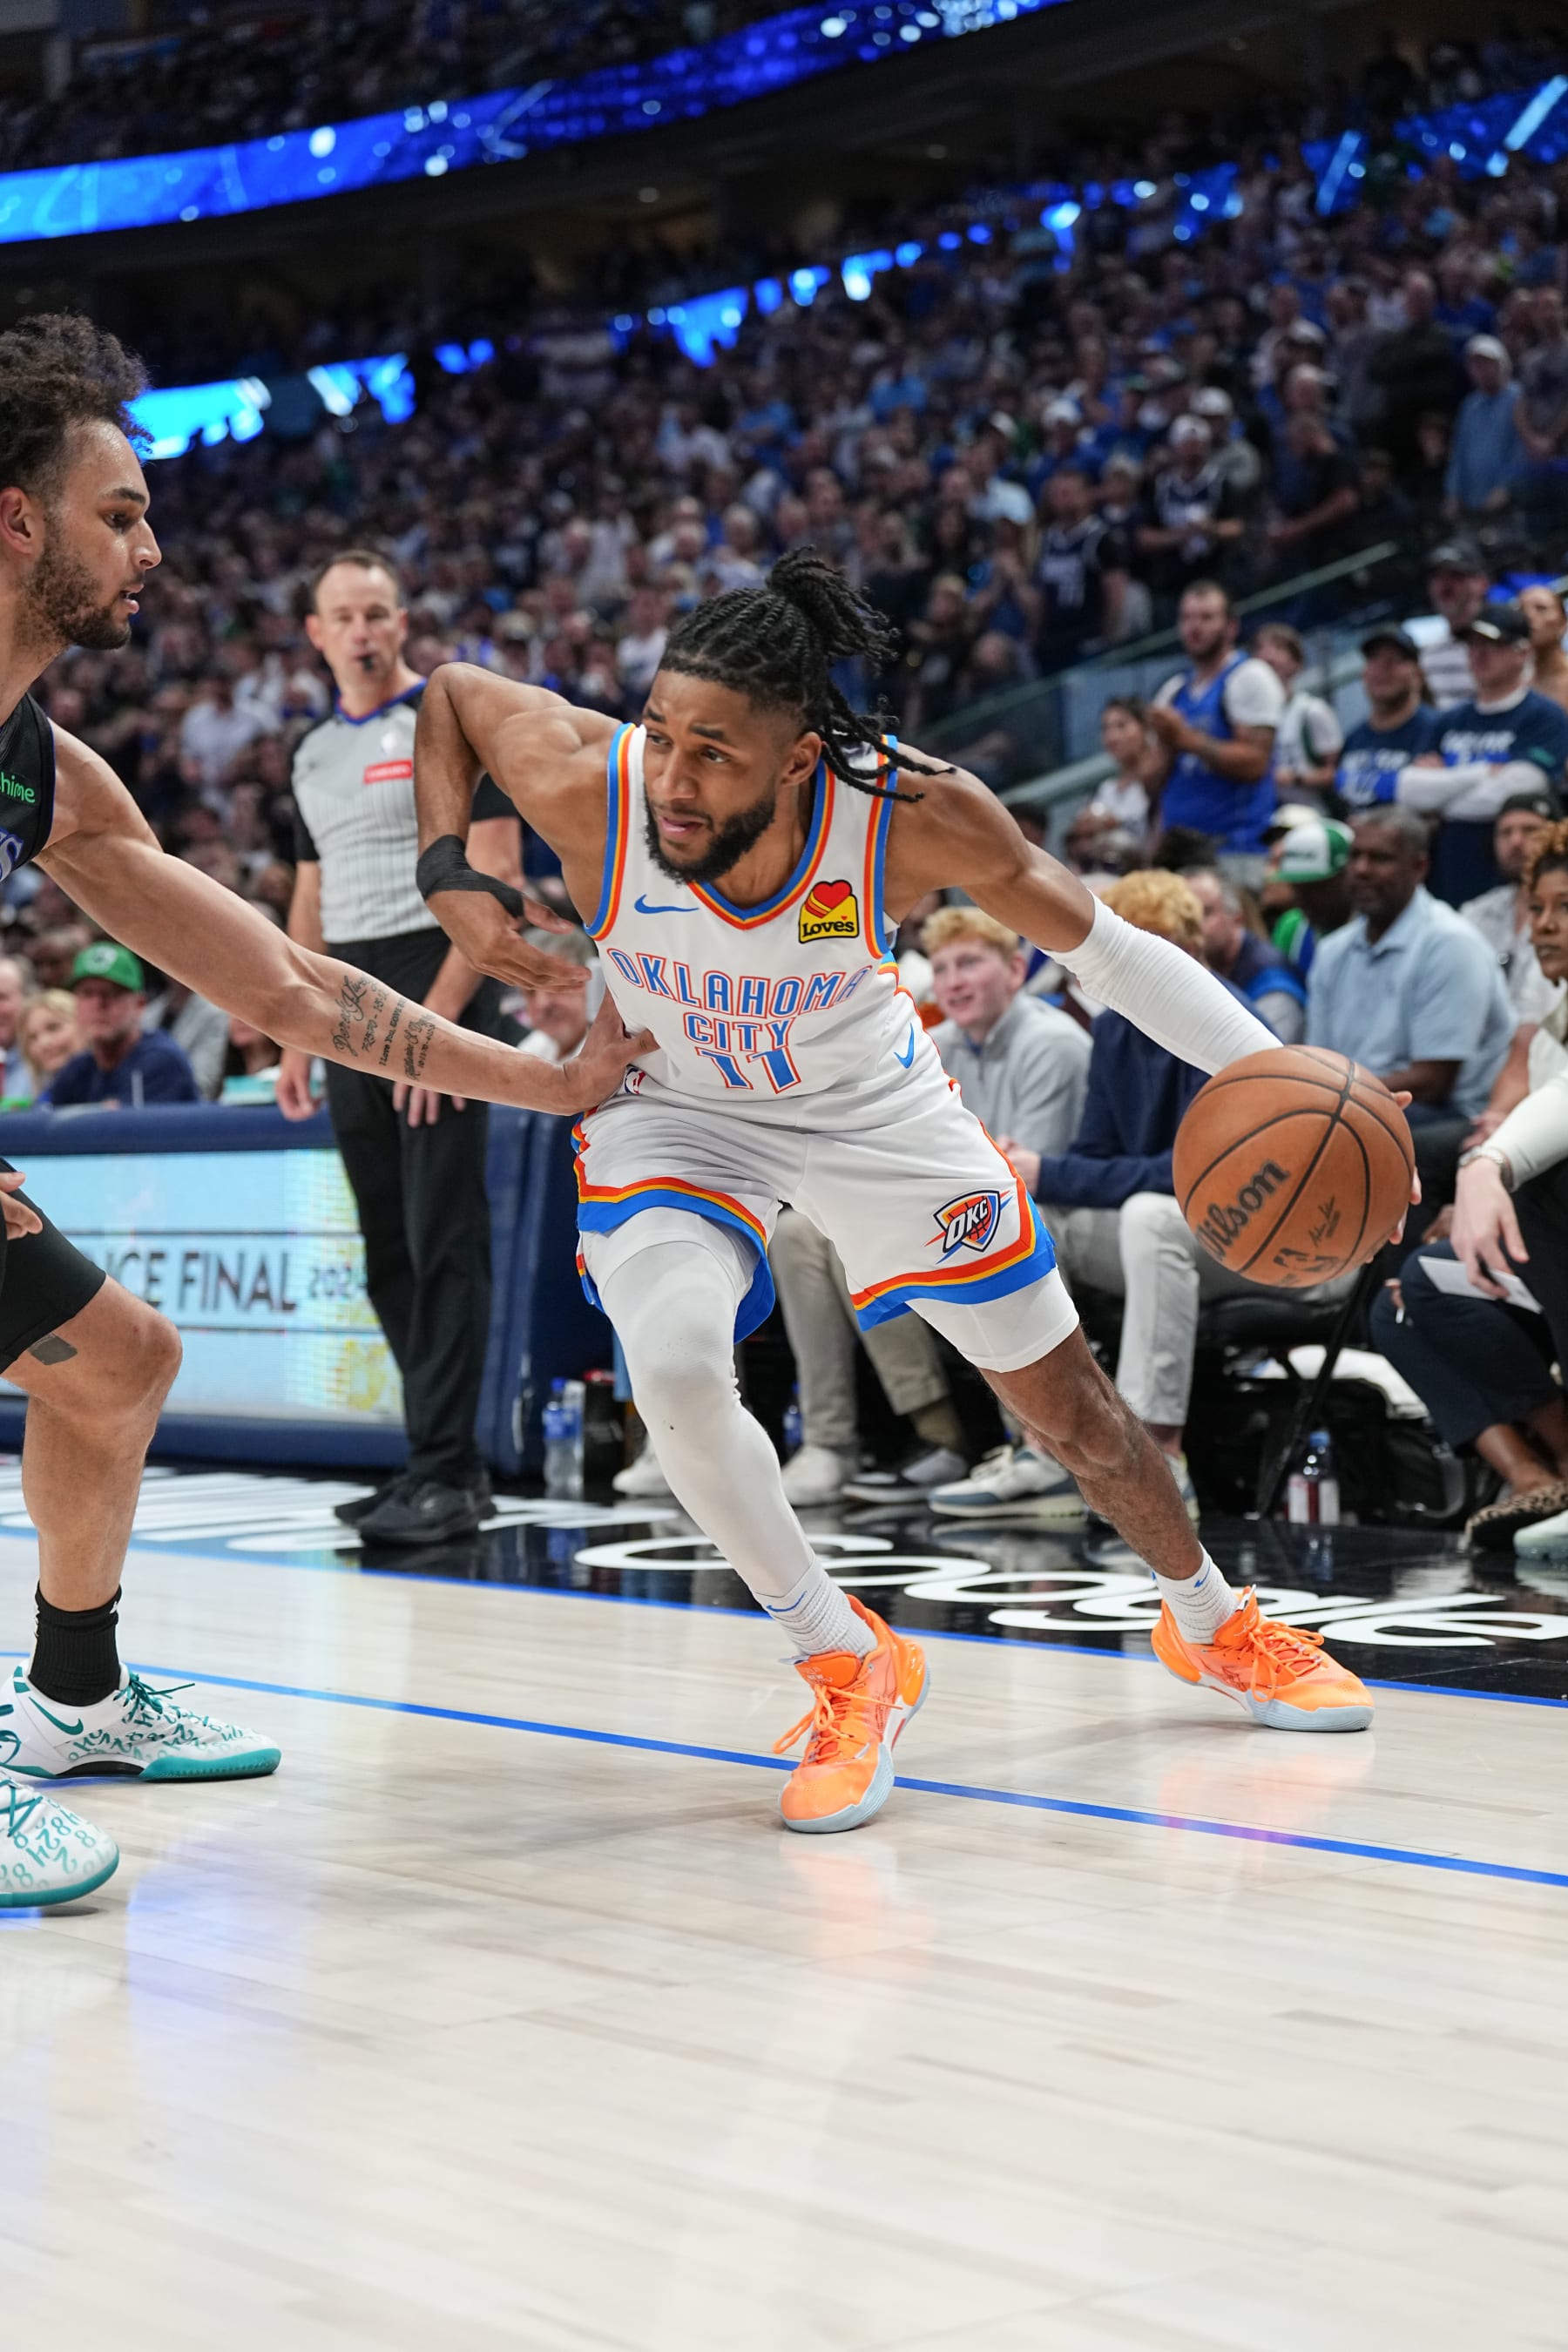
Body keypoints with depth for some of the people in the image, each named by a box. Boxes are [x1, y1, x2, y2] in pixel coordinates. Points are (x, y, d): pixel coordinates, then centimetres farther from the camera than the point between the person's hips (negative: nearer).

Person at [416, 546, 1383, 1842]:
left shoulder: (917, 814, -35)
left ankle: (1210, 1620, 39)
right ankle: (851, 1667, -4)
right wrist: (450, 877, -24)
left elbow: (1106, 948, -21)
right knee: (675, 1373, -28)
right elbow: (453, 689, -12)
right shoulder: (589, 786, -34)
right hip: (673, 1112, 0)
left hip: (875, 1104, 0)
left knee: (1060, 1387, 10)